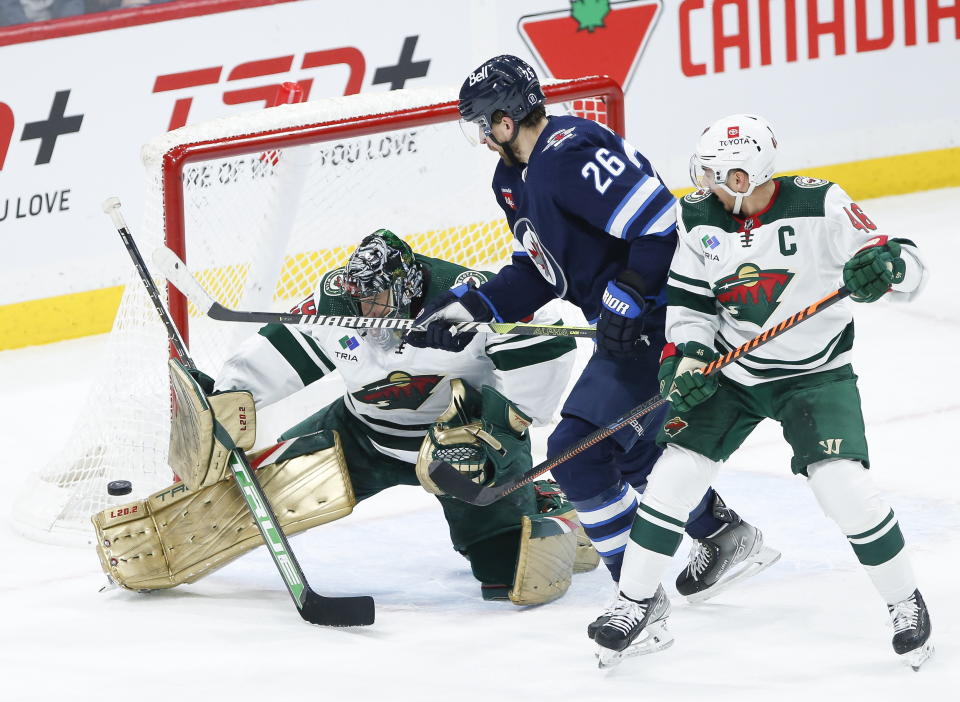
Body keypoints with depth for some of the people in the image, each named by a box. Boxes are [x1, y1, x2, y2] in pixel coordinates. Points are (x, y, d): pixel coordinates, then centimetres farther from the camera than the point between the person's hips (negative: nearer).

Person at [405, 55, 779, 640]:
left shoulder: (572, 156, -22)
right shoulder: (515, 179, 12)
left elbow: (664, 225, -27)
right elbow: (536, 273, 18)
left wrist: (627, 297, -26)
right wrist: (473, 306, 7)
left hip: (660, 322, -11)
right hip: (628, 326, 11)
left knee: (578, 452, -14)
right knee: (632, 447, 26)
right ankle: (724, 534, 41)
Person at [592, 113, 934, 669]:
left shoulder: (819, 206, -21)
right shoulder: (698, 217, -8)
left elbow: (908, 266, -20)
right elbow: (689, 300, 3)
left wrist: (885, 264, -43)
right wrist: (687, 358, -13)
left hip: (816, 374, -4)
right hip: (730, 371, 4)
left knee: (844, 486, -18)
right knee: (676, 473, -4)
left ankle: (906, 602, 4)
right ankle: (638, 603, 13)